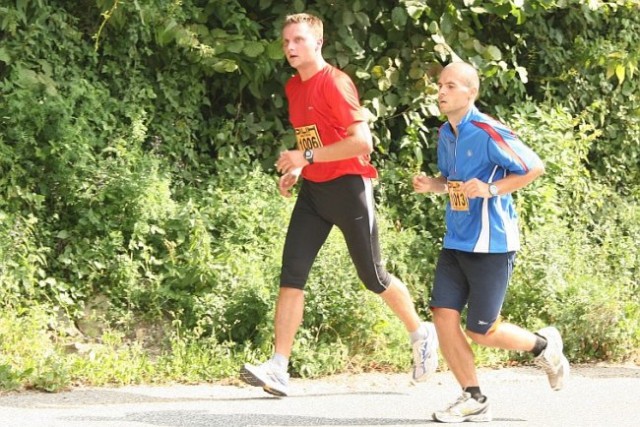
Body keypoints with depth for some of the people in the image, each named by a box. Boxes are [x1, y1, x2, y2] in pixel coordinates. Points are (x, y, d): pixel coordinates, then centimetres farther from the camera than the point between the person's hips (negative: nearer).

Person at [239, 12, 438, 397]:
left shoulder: (334, 83, -15)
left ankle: (422, 333, 29)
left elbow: (362, 141, -23)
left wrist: (306, 157, -23)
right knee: (291, 274, -7)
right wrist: (296, 167, 9)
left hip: (348, 186, -7)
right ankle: (278, 369, -12)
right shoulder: (294, 87, 10)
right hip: (313, 190, 7)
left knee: (373, 276, 4)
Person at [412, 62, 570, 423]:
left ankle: (544, 345, 26)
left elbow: (535, 167, -14)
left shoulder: (488, 133, -16)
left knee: (481, 331, -2)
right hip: (456, 242, 7)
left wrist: (491, 189, -21)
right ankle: (474, 400, 8)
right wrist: (432, 185, 2)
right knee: (444, 316, -3)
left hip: (491, 244, -7)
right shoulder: (445, 134, 9)